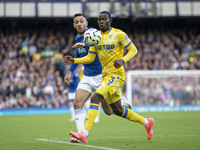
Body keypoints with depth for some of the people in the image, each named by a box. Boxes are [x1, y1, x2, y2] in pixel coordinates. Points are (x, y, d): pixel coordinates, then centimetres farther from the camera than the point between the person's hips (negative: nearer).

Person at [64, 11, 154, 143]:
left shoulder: (118, 34, -6)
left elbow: (133, 50, -3)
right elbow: (90, 58, 12)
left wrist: (123, 60, -22)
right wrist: (74, 60, -3)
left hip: (116, 74, -8)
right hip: (105, 75, 8)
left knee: (96, 98, -26)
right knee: (118, 110, 15)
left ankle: (84, 134, -33)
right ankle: (147, 122, 35)